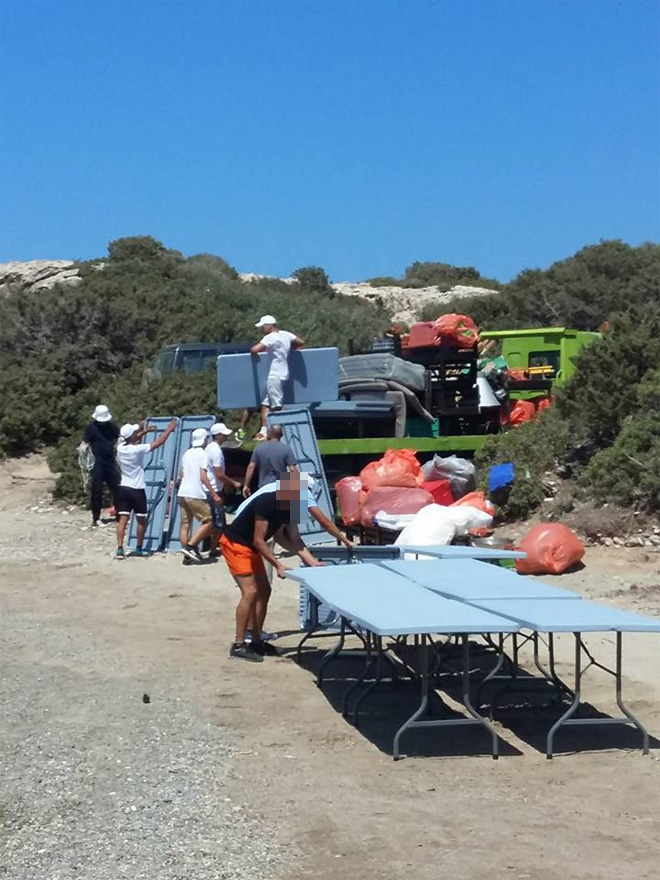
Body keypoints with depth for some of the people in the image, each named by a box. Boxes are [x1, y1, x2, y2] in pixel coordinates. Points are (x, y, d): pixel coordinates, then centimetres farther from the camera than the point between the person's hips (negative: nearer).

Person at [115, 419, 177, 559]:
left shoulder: (121, 447, 0)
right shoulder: (137, 449, -16)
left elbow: (131, 440, 24)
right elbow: (158, 443, -10)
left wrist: (144, 431, 27)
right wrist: (169, 429, 1)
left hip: (123, 488, 5)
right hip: (137, 489, -5)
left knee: (123, 519, 0)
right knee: (141, 520, 10)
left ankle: (120, 550, -8)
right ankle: (139, 549, 16)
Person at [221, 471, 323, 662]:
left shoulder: (290, 508, -3)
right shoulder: (266, 503, -28)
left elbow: (294, 540, 2)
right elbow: (259, 541, -26)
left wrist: (313, 562, -8)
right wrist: (278, 566, -26)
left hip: (250, 547, 9)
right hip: (235, 544, -9)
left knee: (264, 590, 9)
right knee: (250, 591, -16)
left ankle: (256, 640, 17)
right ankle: (238, 645, -11)